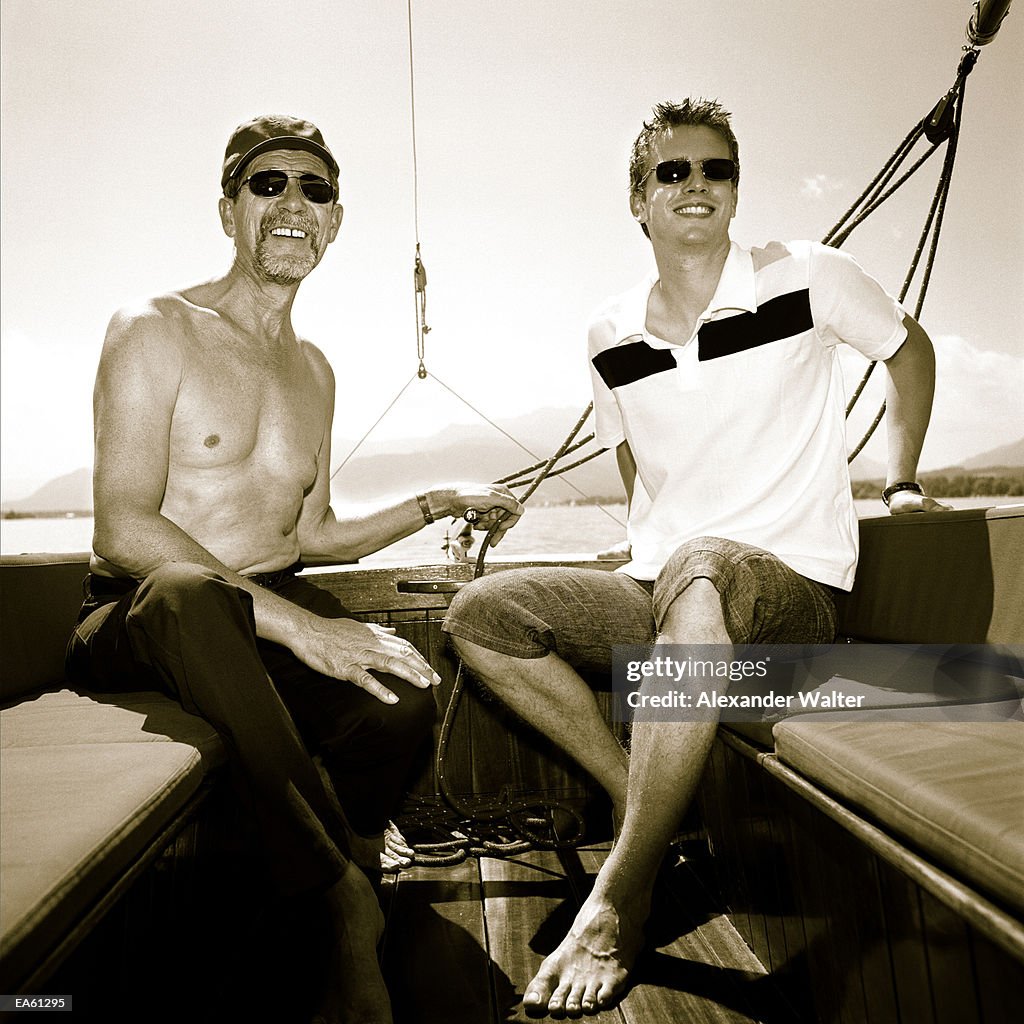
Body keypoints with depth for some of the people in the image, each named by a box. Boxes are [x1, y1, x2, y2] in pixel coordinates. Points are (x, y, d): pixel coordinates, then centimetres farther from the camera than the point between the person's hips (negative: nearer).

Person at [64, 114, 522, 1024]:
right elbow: (123, 529, -17)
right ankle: (342, 893, -30)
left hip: (276, 614, 4)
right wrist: (292, 623, -27)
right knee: (188, 597, -42)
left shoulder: (314, 370, 17)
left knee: (404, 693, -29)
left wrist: (438, 502, 12)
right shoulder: (155, 331, -3)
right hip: (140, 620, -4)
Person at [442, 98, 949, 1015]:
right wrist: (650, 547, 14)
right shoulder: (611, 336, 8)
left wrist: (902, 481, 16)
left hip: (790, 592, -4)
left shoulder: (808, 278, -1)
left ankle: (620, 902, -29)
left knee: (701, 569, -40)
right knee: (481, 616, -10)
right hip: (658, 591, 5)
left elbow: (909, 347, 18)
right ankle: (643, 801, -3)